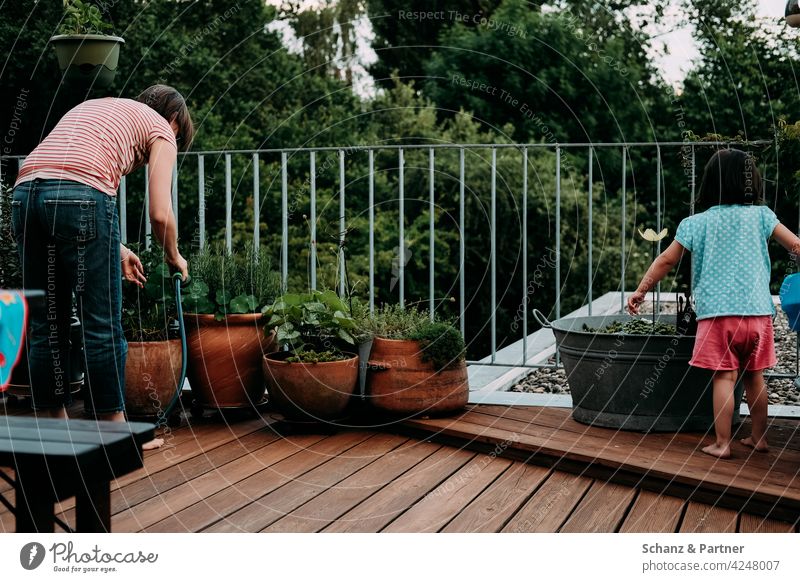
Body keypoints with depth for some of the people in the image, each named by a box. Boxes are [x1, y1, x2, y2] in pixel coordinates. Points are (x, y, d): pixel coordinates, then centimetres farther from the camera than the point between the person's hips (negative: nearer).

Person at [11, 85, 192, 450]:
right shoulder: (161, 129, 16)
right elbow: (160, 214, 5)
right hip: (79, 196, -7)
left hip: (25, 191, 7)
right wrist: (173, 257, 25)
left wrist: (114, 249, 35)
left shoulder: (94, 107, 36)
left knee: (46, 326, 12)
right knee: (103, 325, 2)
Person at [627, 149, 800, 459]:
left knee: (724, 377, -1)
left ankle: (722, 443, -2)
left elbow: (666, 261, 4)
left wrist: (641, 290, 14)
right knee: (754, 375, 15)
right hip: (757, 311, 2)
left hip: (718, 312, -2)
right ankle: (759, 437, 23)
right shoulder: (760, 215, 4)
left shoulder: (696, 223, 3)